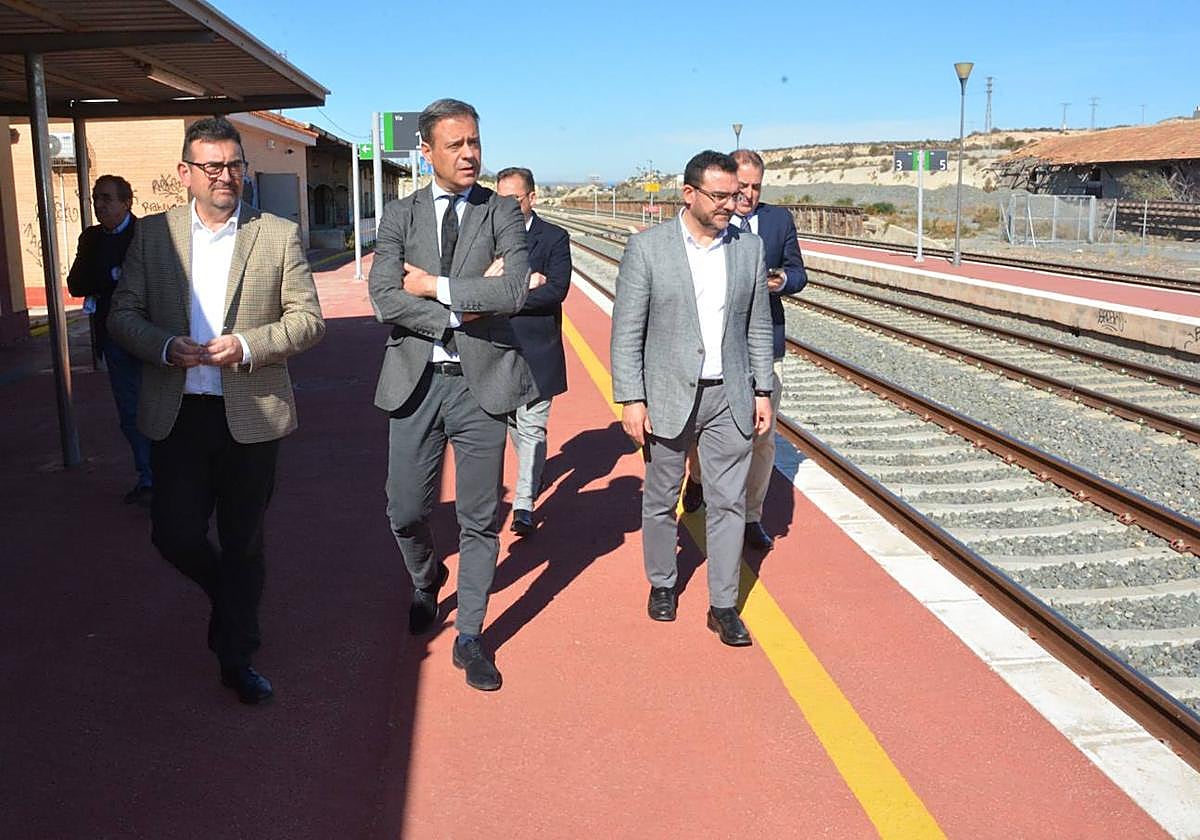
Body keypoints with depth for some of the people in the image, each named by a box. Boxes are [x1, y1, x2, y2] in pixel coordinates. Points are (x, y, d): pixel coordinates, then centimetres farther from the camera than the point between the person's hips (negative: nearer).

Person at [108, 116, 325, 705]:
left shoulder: (279, 235, 0)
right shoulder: (153, 234, 5)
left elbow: (308, 319, -2)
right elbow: (123, 314, 6)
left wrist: (247, 346, -18)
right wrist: (165, 346, -14)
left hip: (250, 415, -1)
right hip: (176, 414, 2)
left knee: (243, 545, 8)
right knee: (175, 535, 3)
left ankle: (237, 659, 26)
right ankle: (228, 598, 37)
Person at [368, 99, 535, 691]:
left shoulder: (502, 212, 2)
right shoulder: (400, 215, 7)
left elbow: (514, 291, -15)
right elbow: (384, 298, -8)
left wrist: (435, 286, -11)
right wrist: (462, 308, -15)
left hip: (481, 381, -1)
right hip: (415, 381, 2)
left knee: (479, 519, 5)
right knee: (406, 513, 8)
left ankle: (469, 638, 20)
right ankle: (426, 581, 42)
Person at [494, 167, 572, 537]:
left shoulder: (554, 238, -4)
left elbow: (556, 290, -16)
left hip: (536, 348, -4)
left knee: (532, 426, -3)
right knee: (510, 420, 19)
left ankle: (524, 502, 1)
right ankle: (531, 471, 43)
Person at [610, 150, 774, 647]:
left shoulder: (749, 247, 3)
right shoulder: (647, 247, -8)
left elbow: (757, 326, 10)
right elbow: (627, 331, -8)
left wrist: (762, 390, 7)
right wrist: (630, 399, -11)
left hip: (730, 397, 3)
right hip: (668, 395, -2)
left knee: (729, 502, 5)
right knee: (660, 501, 12)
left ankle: (723, 605, 16)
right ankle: (662, 584, 34)